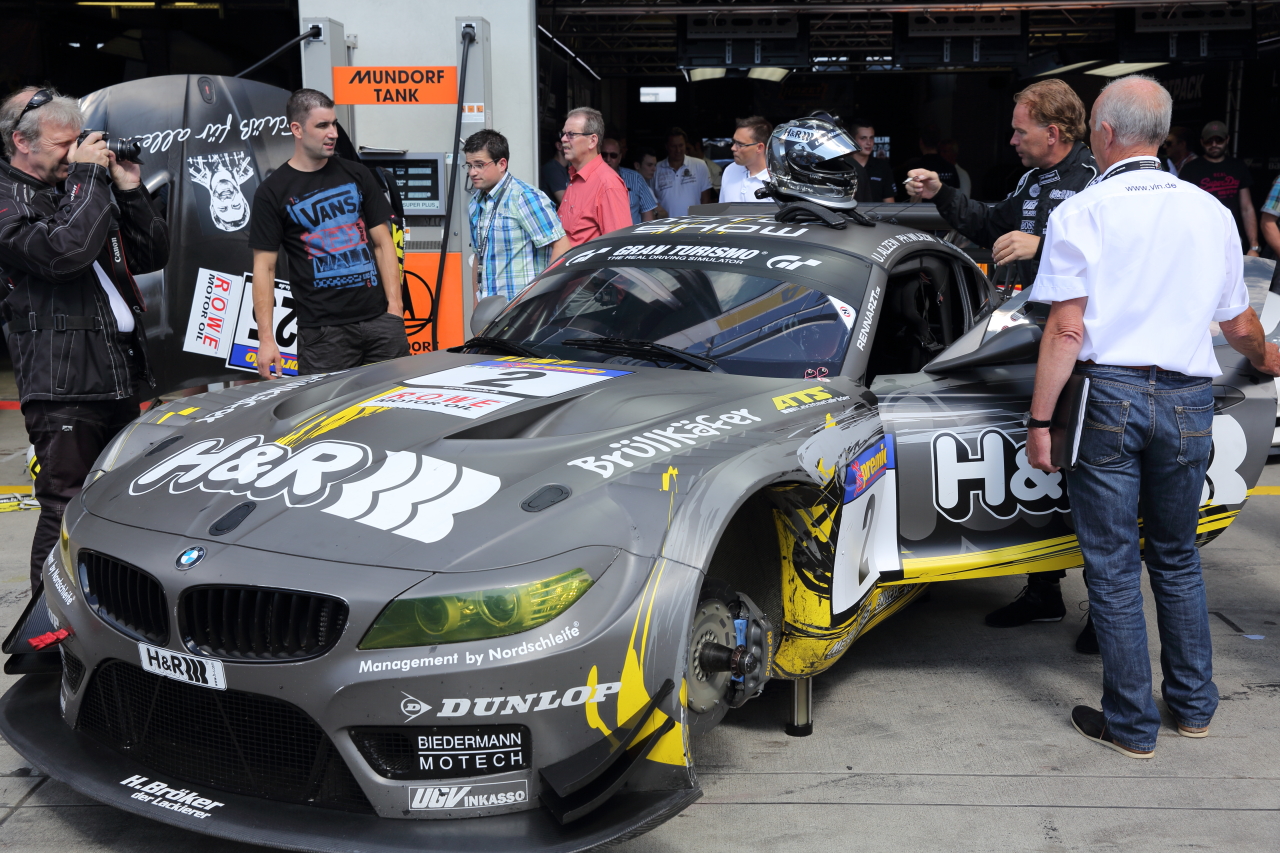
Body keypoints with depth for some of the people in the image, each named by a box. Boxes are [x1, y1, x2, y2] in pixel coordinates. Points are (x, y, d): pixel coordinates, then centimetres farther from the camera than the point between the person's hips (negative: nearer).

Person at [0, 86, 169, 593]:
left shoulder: (79, 188, 16)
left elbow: (153, 256, 16)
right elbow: (64, 250, -26)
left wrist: (130, 191, 3)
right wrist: (87, 175, -14)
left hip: (121, 378, 8)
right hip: (63, 386, -8)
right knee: (67, 515, -5)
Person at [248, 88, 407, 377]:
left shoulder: (355, 175, 12)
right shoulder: (272, 192, 2)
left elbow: (382, 242, 11)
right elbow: (264, 267, -1)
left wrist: (394, 304, -1)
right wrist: (266, 338, -9)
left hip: (378, 318, 3)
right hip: (322, 331, -3)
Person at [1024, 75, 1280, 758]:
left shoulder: (1081, 212, -4)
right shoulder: (1211, 212, 8)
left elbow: (1066, 329, -11)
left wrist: (1039, 420, -7)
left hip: (1108, 395, -4)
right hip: (1188, 402, 4)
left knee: (1112, 566, 5)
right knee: (1176, 559, 19)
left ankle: (1131, 725, 13)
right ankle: (1193, 706, 29)